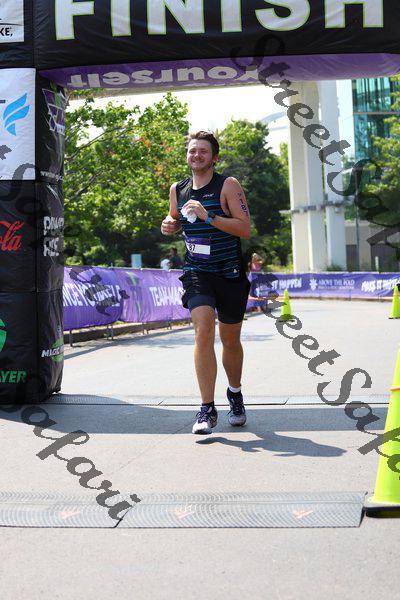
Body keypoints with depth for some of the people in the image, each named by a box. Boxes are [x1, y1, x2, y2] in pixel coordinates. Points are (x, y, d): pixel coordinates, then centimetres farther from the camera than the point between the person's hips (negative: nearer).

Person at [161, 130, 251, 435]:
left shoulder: (228, 185, -7)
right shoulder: (177, 189, 8)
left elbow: (245, 229, -15)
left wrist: (208, 216, -25)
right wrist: (170, 224, 3)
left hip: (230, 273, -2)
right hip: (196, 271, 2)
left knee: (230, 341, 11)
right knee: (203, 332, -19)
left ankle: (235, 393, 39)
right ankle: (207, 409, -16)